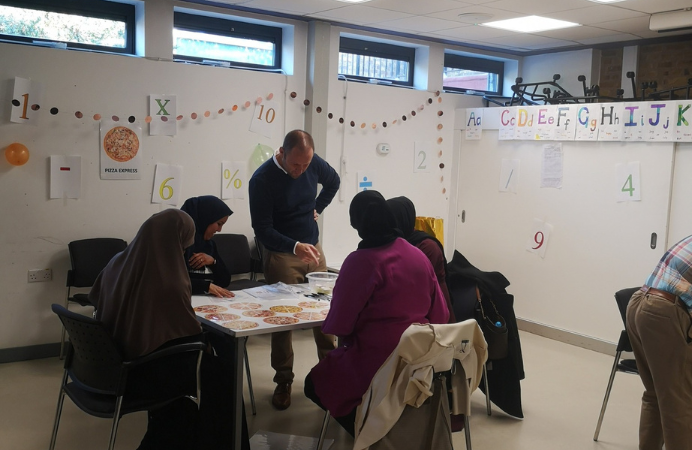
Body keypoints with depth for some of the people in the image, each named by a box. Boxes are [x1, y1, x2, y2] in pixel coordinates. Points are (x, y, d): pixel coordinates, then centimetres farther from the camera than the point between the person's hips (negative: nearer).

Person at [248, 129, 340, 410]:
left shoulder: (314, 163, -5)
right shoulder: (262, 179, -18)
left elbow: (333, 181, 19)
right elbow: (262, 229, -20)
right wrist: (295, 247, -34)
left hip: (313, 249, 4)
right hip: (281, 255, -4)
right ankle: (283, 381, 12)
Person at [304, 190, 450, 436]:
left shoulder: (361, 261, -18)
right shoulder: (419, 255, 1)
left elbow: (338, 324, -13)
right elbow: (440, 314, 7)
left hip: (378, 362, -7)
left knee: (315, 384, 18)